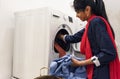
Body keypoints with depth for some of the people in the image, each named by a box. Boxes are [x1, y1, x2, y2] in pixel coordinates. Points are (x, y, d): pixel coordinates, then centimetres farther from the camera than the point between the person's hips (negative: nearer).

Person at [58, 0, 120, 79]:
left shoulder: (97, 22, -17)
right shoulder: (92, 23, 10)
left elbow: (109, 53, -23)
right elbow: (75, 38, 25)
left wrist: (80, 63, -19)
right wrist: (60, 36, 38)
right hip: (96, 71, 9)